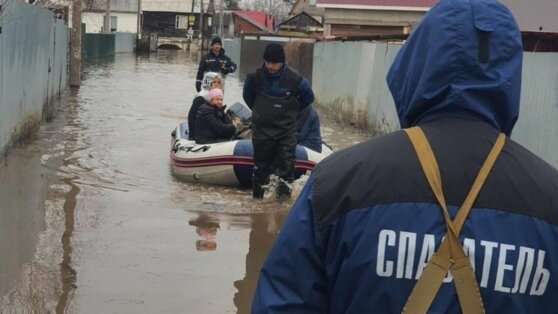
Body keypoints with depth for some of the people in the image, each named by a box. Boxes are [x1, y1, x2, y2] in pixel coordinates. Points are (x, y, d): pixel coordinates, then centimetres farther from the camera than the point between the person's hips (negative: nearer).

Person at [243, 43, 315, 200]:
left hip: (286, 130, -1)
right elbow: (247, 96, 12)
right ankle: (258, 196, 22)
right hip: (262, 130, 1)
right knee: (261, 164, 10)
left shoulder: (295, 79, -14)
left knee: (286, 164, -6)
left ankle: (283, 193, 0)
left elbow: (308, 97, 6)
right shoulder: (255, 77, -10)